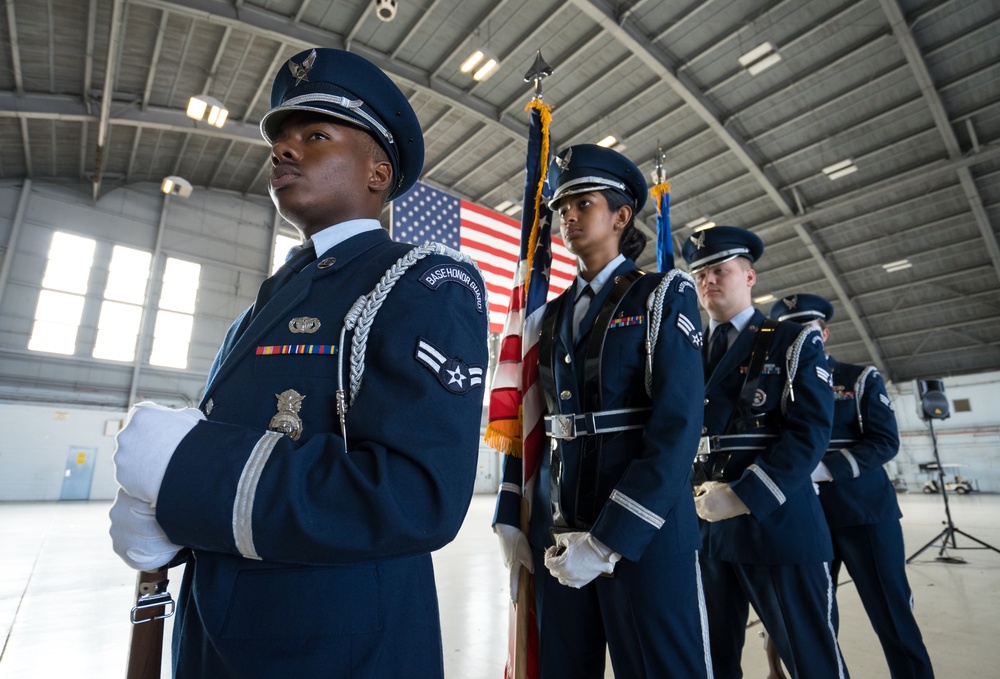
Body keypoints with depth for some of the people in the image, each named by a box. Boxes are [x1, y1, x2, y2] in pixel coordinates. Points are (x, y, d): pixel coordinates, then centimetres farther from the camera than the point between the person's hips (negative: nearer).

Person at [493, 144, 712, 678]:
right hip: (556, 536, 5)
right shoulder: (552, 316, 12)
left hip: (644, 534, -4)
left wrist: (609, 540, -18)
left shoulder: (663, 296, -3)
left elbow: (678, 426, -14)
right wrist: (510, 518, 5)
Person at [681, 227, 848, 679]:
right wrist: (694, 490, -5)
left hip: (778, 522, -3)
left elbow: (810, 433, -9)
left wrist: (745, 496, -18)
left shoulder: (794, 342, 3)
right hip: (703, 525, 4)